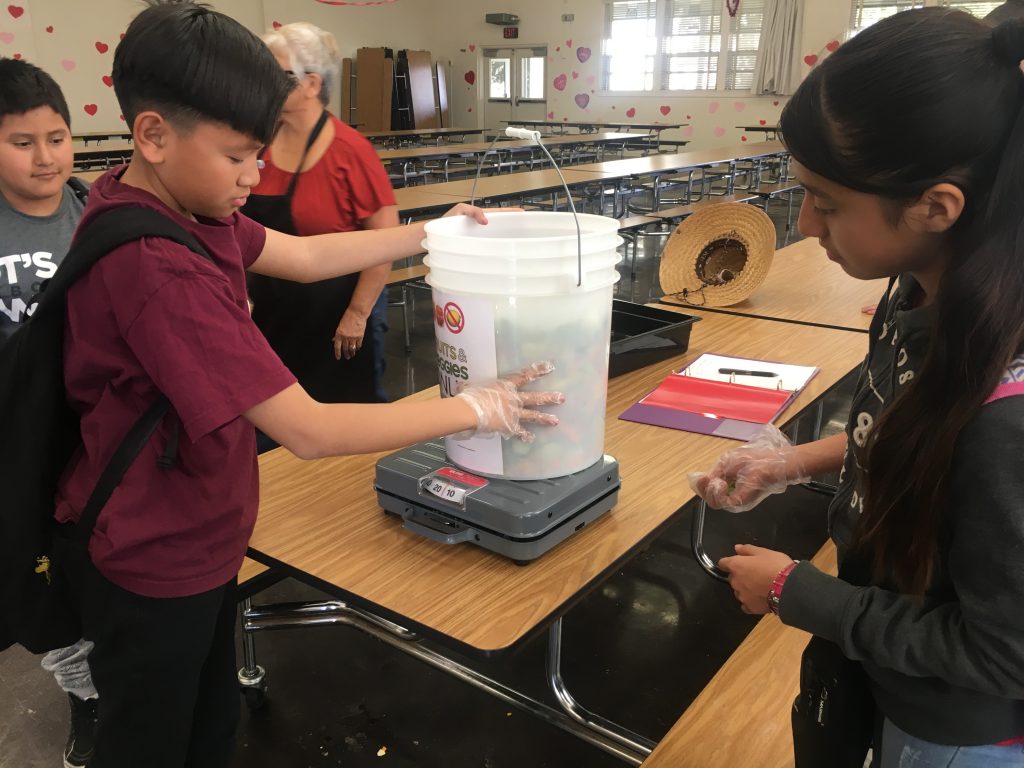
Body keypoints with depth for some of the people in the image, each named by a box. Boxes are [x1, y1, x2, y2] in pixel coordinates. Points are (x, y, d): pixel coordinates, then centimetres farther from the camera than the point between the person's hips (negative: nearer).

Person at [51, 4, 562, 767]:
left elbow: (306, 256, 5)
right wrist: (471, 409, -23)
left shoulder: (170, 203, -5)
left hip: (193, 531, 8)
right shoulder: (157, 266, -34)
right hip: (153, 554, -8)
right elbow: (309, 431, -34)